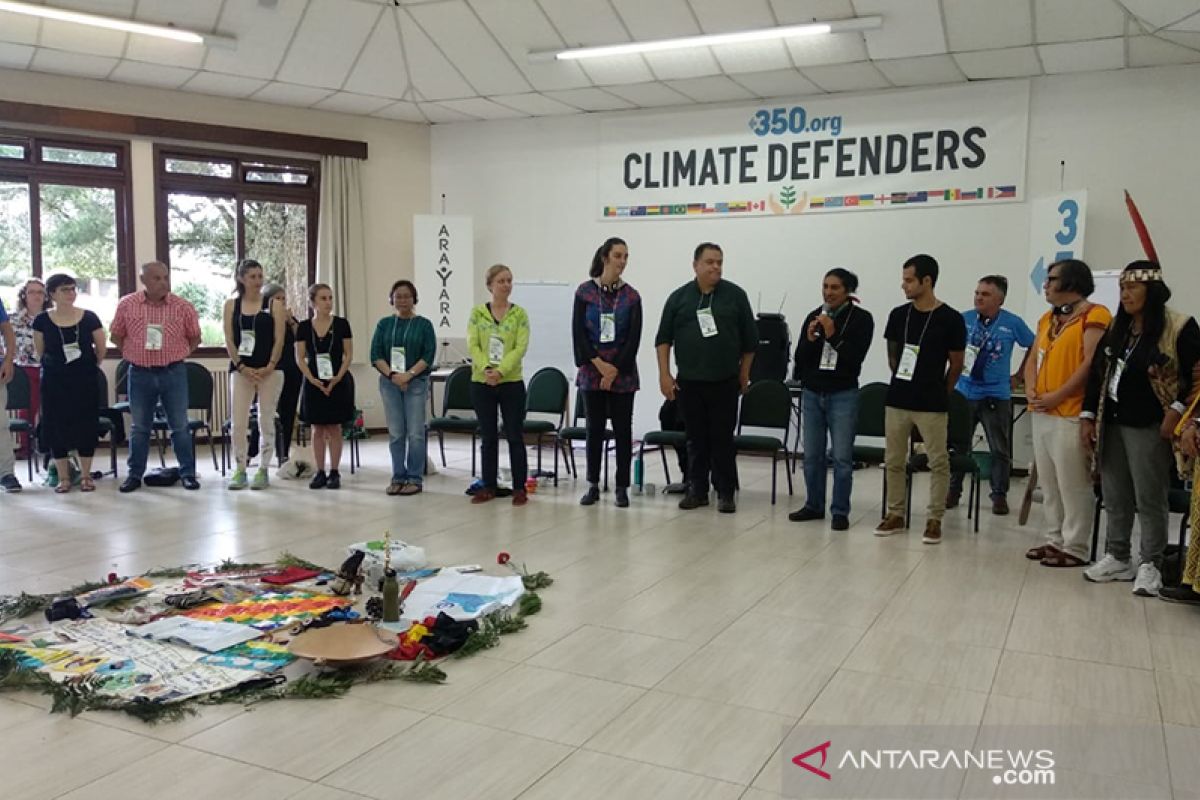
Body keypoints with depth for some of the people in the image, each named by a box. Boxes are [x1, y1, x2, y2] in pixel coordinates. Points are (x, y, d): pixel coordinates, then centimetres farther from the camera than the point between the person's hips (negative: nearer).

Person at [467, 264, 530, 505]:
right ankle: (488, 486, 18)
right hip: (481, 383, 2)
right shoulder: (477, 313, 4)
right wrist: (486, 368, -20)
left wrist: (501, 371, -20)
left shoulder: (519, 313, 0)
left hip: (511, 383, -1)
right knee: (488, 437, 10)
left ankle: (519, 488, 9)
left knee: (515, 436, 2)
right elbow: (472, 345, -4)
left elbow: (520, 347, -8)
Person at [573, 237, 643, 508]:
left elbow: (634, 338, -3)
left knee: (622, 429, 3)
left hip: (622, 373, 0)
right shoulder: (585, 291, 0)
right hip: (592, 371, 0)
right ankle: (593, 485, 16)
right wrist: (599, 364, -11)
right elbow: (578, 332, -4)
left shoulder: (631, 296, 2)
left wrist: (615, 369, -9)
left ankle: (622, 487, 11)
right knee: (594, 428, 6)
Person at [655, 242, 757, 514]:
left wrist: (744, 374, 6)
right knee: (696, 439, 8)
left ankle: (726, 493, 10)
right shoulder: (679, 297, 4)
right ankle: (697, 490, 17)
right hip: (689, 382, 1)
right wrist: (664, 374, -1)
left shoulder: (735, 295, 1)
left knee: (723, 439, 1)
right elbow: (663, 338, 5)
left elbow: (750, 339, 6)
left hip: (725, 383, -1)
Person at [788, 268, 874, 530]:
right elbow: (800, 357, 4)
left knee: (842, 457, -2)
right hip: (812, 393, 4)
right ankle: (814, 505, 21)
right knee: (812, 454, 9)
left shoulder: (861, 318, -5)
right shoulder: (813, 316, 6)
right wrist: (809, 339, -14)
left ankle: (840, 511, 6)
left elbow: (855, 357, -13)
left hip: (843, 395, -4)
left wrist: (833, 335, -19)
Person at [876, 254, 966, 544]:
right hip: (897, 400, 4)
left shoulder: (950, 319, -8)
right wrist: (904, 383, 13)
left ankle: (935, 519, 12)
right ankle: (896, 514, 21)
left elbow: (956, 365, 1)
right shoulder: (898, 315, 3)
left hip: (931, 405, -4)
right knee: (893, 460, 9)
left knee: (938, 462, 2)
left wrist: (938, 393, 7)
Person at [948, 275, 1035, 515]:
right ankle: (953, 491, 20)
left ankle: (1000, 495, 15)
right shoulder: (964, 319, -1)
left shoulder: (1013, 323, -5)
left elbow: (1034, 347, 9)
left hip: (996, 395, -1)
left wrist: (1019, 375, 8)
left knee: (1000, 449, 4)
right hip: (964, 392, 1)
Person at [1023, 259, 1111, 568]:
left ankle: (1075, 548, 3)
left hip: (1071, 415, -9)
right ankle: (1055, 540, 22)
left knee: (1072, 484, -4)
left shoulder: (1095, 316, -8)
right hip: (1042, 413, 9)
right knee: (1048, 483, 13)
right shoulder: (1048, 318, 18)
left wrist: (1057, 396, -17)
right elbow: (1034, 359, 18)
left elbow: (1091, 364, -17)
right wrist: (1031, 389, -1)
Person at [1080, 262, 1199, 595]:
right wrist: (1088, 415, 9)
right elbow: (1097, 371, 13)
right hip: (1111, 424, 6)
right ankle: (1117, 557, 23)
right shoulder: (1117, 328, 11)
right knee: (1115, 497, 12)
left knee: (1150, 499, 0)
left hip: (1149, 427, -6)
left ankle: (1150, 565, 10)